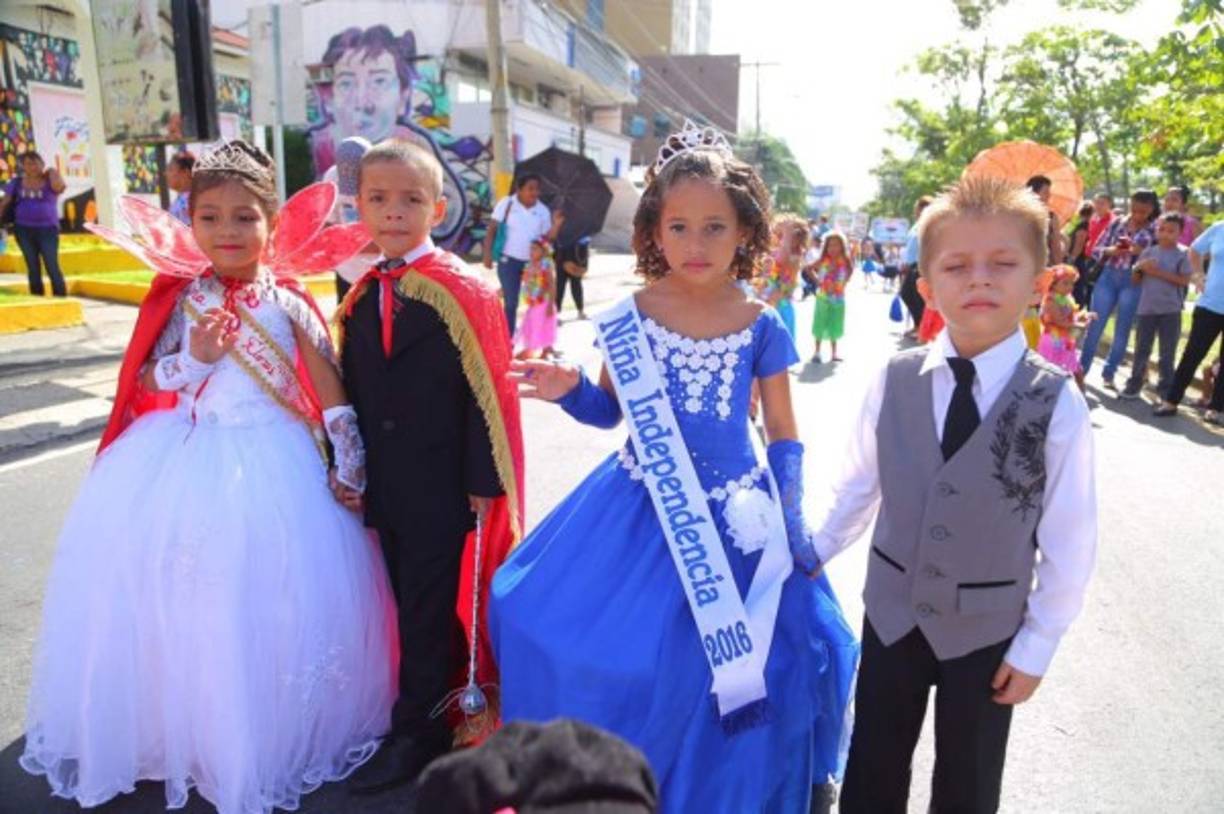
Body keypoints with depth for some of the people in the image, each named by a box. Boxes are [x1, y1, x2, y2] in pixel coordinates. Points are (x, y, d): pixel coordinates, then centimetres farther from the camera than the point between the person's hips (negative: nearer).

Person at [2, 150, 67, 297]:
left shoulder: (50, 181, 1)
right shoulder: (16, 183, 8)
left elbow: (60, 187, -24)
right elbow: (5, 203, 9)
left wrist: (52, 172, -9)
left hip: (47, 230, -3)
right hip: (24, 230, 3)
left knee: (52, 268, -10)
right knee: (33, 268, 5)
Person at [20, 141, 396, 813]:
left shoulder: (288, 300, -3)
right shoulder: (178, 298, 2)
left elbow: (328, 387, -2)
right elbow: (144, 382, 5)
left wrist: (349, 462, -6)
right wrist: (195, 359, -13)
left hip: (272, 461, -2)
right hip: (184, 458, 2)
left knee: (269, 601, 1)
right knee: (172, 595, 5)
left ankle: (274, 741, 22)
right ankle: (173, 733, 28)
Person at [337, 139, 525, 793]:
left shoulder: (463, 291, -11)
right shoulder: (360, 297, 8)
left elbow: (488, 391, -12)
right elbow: (351, 391, 13)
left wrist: (483, 481, -13)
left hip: (444, 489, -6)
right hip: (386, 489, 6)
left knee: (430, 610, 4)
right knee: (414, 606, 18)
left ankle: (415, 735, 21)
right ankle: (439, 716, 37)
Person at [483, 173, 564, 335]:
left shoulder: (542, 210, 4)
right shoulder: (506, 204, -4)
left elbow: (547, 238, 3)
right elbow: (492, 229, -2)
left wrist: (556, 225, -15)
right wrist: (487, 253, -9)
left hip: (533, 262, 3)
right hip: (509, 260, -3)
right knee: (511, 302, 2)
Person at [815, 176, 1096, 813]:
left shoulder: (1057, 403, -16)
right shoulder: (893, 380, -11)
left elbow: (1069, 542, -10)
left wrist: (1036, 647, -5)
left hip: (986, 629, -1)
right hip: (891, 610, 2)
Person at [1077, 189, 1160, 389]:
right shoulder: (1117, 223, 5)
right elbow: (1097, 249, 7)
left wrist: (1141, 252, -17)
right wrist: (1110, 250, -12)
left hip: (1134, 282, -1)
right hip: (1108, 277, 1)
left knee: (1122, 331, 5)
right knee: (1094, 326, 3)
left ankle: (1109, 373, 16)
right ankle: (1081, 369, 14)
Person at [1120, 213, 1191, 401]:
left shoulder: (1181, 255, -3)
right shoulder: (1149, 252, 7)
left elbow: (1185, 280, -10)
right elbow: (1136, 278, 11)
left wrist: (1160, 273, -16)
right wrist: (1140, 267, -10)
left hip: (1170, 310, -3)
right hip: (1146, 308, 3)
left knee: (1167, 353, 4)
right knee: (1141, 350, 10)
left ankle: (1166, 389, 13)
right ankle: (1134, 385, 19)